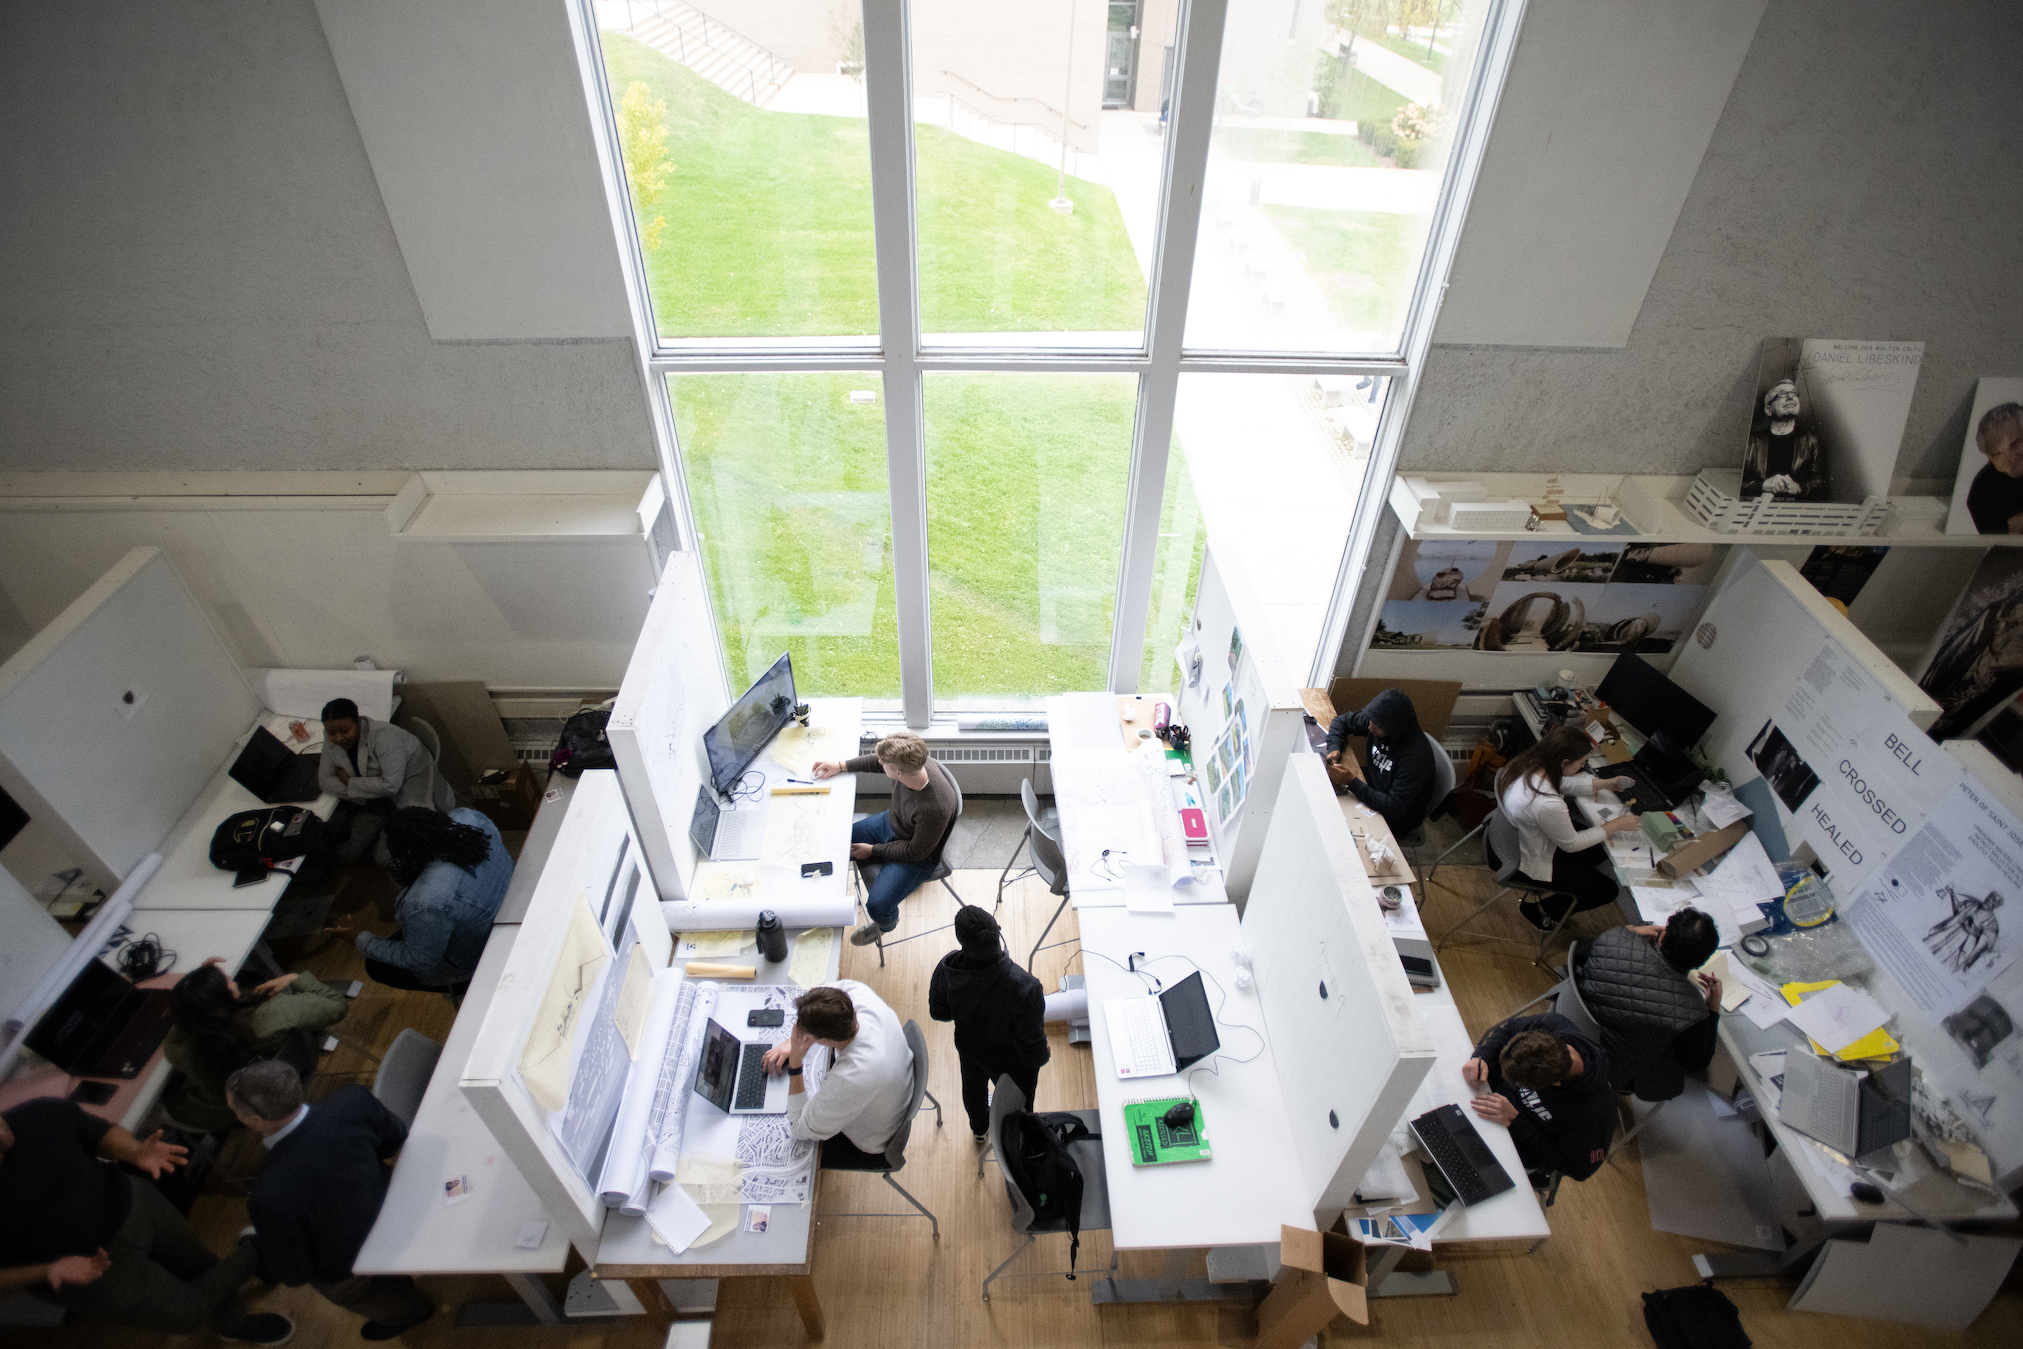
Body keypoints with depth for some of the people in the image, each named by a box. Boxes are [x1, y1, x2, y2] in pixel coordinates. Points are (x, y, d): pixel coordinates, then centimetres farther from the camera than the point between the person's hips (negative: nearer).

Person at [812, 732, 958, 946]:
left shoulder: (934, 808, -42)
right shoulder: (911, 762, -25)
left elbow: (916, 851, -25)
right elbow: (876, 761, 2)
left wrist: (872, 850, -15)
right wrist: (841, 766, 2)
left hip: (917, 856, -7)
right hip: (890, 822, 7)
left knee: (877, 906, -19)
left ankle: (886, 924, 21)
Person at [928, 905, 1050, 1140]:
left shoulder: (946, 969, -33)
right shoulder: (1025, 988, -45)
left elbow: (938, 1012, -12)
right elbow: (1031, 1044, -28)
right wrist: (1043, 1055, -4)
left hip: (968, 1046, 4)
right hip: (1011, 1061, -4)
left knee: (973, 1086, 37)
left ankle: (979, 1128, 69)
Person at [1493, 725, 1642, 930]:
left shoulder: (1526, 763, -17)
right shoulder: (1548, 804, -40)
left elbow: (1562, 782, 9)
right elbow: (1571, 844, -19)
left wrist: (1604, 783, 8)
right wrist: (1616, 825, -9)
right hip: (1521, 863, -8)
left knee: (1598, 853, 20)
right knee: (1607, 890, 5)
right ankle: (1539, 911, 20)